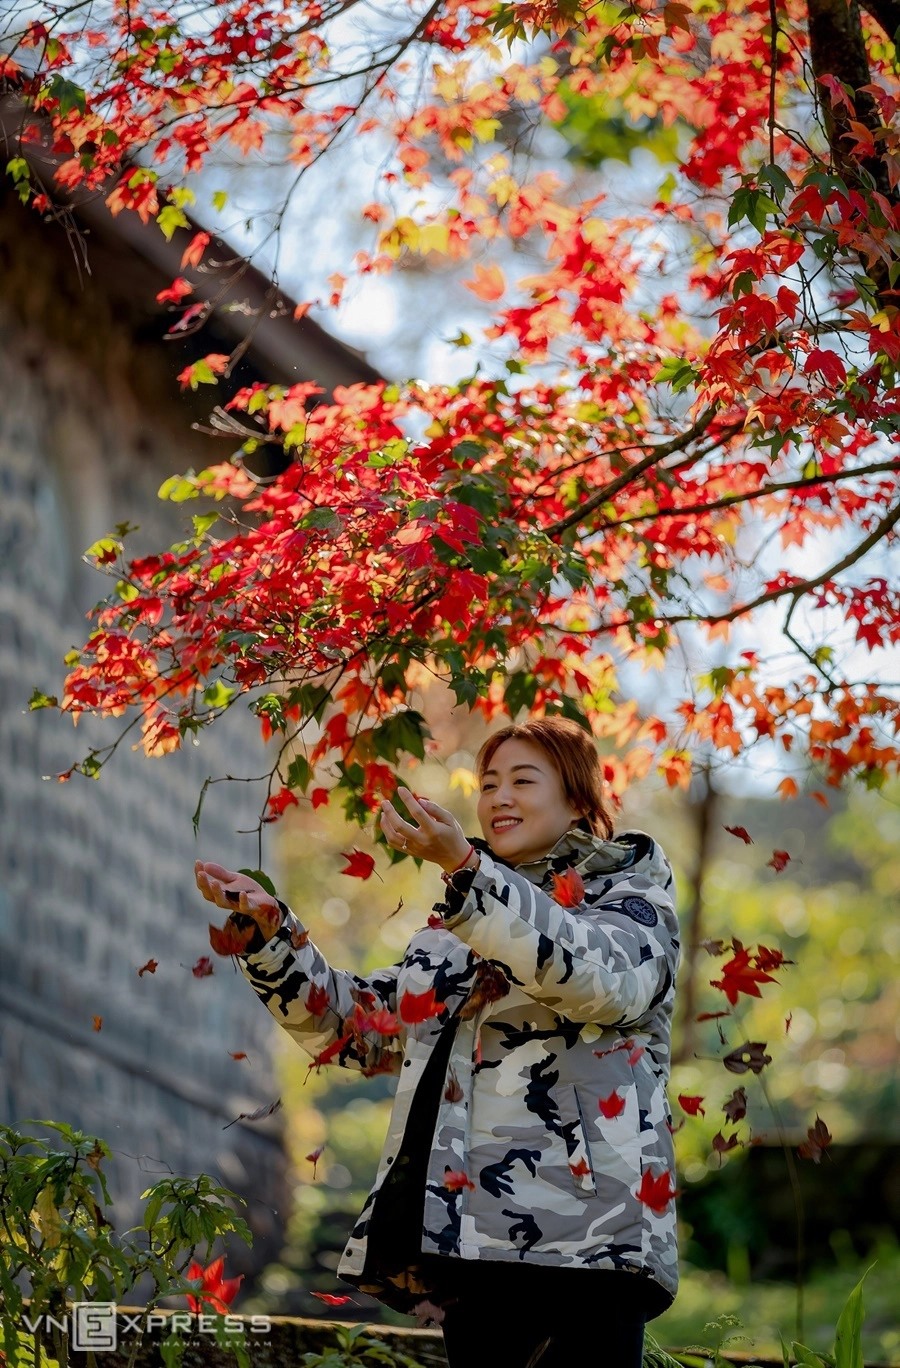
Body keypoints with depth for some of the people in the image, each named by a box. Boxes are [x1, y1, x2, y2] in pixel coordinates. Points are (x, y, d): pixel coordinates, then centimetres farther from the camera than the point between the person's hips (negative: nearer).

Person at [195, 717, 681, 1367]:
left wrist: (464, 866, -27)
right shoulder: (460, 927, 26)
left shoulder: (629, 885, 8)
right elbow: (355, 1026, 23)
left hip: (583, 1229, -6)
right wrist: (270, 927, 7)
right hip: (473, 1233, 6)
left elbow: (602, 977, -16)